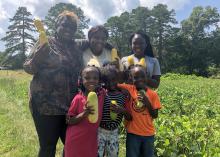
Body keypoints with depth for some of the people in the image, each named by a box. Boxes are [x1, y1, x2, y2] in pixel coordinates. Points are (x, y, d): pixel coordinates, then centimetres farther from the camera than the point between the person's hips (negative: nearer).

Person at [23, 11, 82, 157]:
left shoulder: (76, 48, 11)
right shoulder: (47, 43, -3)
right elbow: (28, 68, -7)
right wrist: (36, 60, -27)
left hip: (71, 106, 6)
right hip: (47, 105, -5)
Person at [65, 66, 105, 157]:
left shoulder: (102, 94, -5)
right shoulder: (78, 98, -13)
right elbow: (69, 121, -8)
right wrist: (83, 114, -23)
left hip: (91, 140, 3)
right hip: (75, 140, -2)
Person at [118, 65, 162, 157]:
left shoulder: (153, 94, -2)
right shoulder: (128, 90, -7)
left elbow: (155, 115, -3)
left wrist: (147, 102, -15)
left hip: (148, 134, 2)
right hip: (133, 133, -2)